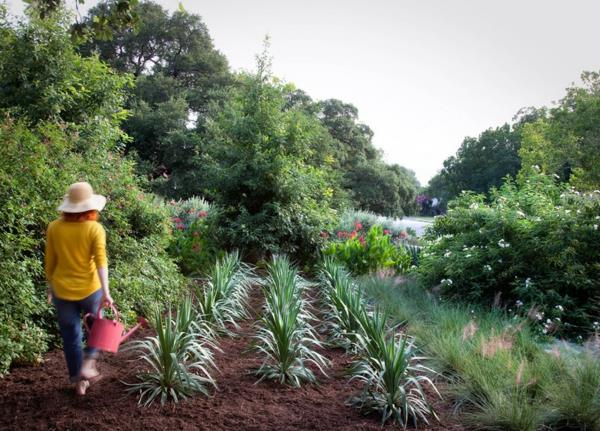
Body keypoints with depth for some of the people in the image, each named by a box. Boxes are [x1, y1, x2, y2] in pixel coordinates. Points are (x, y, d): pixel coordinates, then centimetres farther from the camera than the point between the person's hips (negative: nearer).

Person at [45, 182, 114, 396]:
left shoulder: (54, 228, -5)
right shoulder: (95, 229, -12)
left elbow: (50, 262, 2)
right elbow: (101, 261, -18)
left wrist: (50, 286, 14)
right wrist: (106, 291, -19)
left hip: (62, 291, 2)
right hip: (90, 289, -2)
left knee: (70, 336, 14)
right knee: (97, 327, 24)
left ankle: (79, 382, 23)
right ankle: (88, 365, 10)